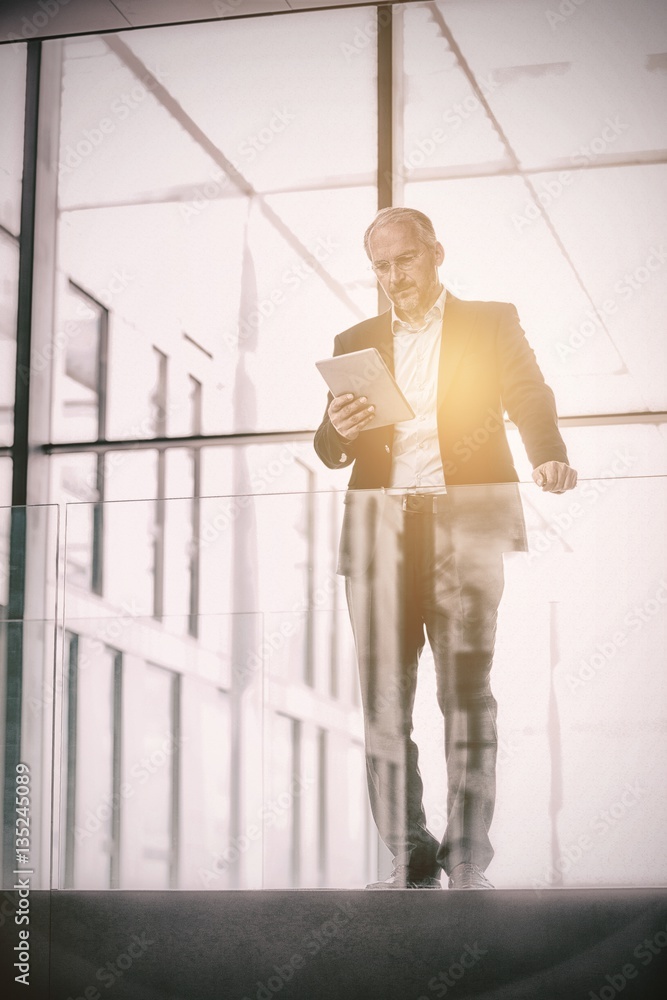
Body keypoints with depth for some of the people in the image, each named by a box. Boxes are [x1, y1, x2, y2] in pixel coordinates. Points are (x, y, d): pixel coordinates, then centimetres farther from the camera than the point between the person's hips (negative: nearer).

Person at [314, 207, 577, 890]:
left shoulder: (491, 323, 14)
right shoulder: (356, 342, 21)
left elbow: (530, 399, 1)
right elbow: (330, 451, 17)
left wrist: (549, 455, -21)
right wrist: (339, 432, -8)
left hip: (464, 520, -3)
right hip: (378, 526, 3)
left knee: (467, 692, -7)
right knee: (384, 698, -4)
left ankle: (468, 865, -6)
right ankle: (411, 860, 1)